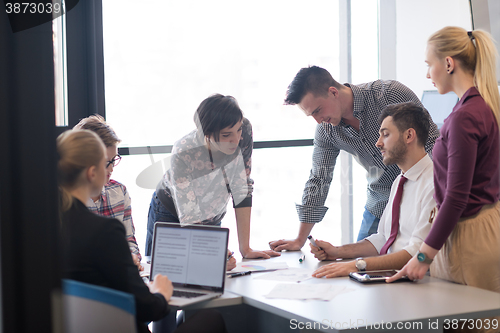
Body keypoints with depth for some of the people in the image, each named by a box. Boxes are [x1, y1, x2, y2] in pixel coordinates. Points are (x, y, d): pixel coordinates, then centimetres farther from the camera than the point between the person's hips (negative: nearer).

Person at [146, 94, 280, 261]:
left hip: (212, 221, 3)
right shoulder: (183, 154, -35)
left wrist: (245, 248, -22)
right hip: (170, 215, -3)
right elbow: (189, 218, -35)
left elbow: (242, 189, -19)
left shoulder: (244, 131, -26)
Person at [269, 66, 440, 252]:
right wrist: (300, 240, 4)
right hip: (378, 206, 5)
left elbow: (433, 141, -16)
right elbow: (318, 180, 4)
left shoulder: (390, 93, -20)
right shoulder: (326, 129, -5)